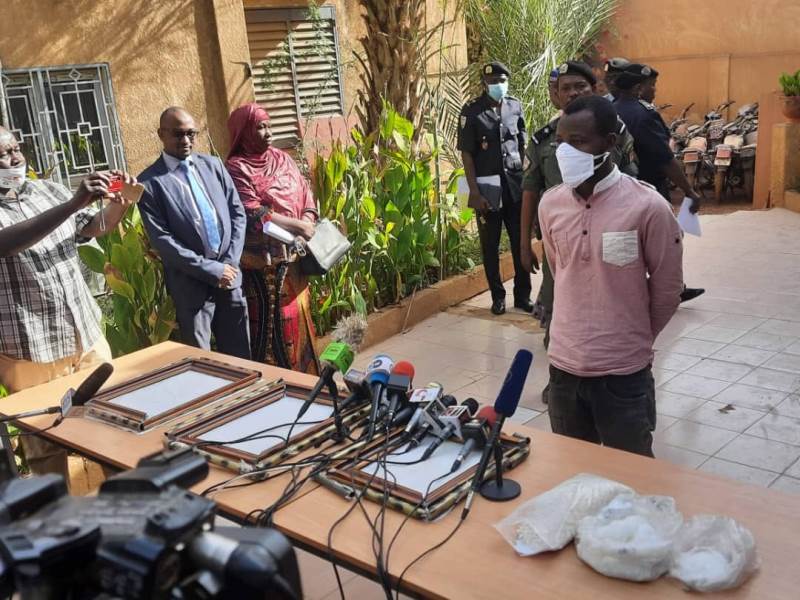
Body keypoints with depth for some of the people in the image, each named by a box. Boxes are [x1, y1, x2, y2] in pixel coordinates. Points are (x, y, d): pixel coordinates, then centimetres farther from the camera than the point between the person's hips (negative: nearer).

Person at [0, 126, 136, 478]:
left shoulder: (47, 189, 8)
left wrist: (118, 206, -8)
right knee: (47, 443, 5)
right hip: (30, 348, -6)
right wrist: (74, 203, -36)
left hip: (86, 332, 6)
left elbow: (91, 227, 15)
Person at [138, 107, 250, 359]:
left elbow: (237, 213, 8)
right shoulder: (150, 182, -7)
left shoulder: (213, 165, 8)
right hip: (192, 283, -4)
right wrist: (211, 269, -14)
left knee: (240, 354, 13)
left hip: (229, 273, 4)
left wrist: (230, 262, -4)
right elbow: (162, 239, -12)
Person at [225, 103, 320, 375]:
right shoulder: (236, 168, -11)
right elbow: (254, 214, -19)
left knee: (297, 313, 15)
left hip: (292, 255, 7)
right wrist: (298, 226, -17)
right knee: (271, 321, -1)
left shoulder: (282, 158, 10)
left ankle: (304, 374, 28)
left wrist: (308, 224, -11)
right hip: (263, 260, -7)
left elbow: (305, 193, 8)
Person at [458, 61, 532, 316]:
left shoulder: (515, 106, 6)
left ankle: (523, 295, 17)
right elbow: (466, 154, -7)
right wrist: (475, 193, -13)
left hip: (515, 184, 3)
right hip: (488, 187, -3)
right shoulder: (472, 110, -5)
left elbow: (522, 145, 13)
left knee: (521, 243, 5)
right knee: (490, 246, 6)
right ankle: (498, 297, 18)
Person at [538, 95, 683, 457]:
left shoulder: (647, 207, -16)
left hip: (624, 372, -4)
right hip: (564, 367, 4)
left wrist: (635, 338, 8)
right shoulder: (550, 204, -2)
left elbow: (667, 290, -4)